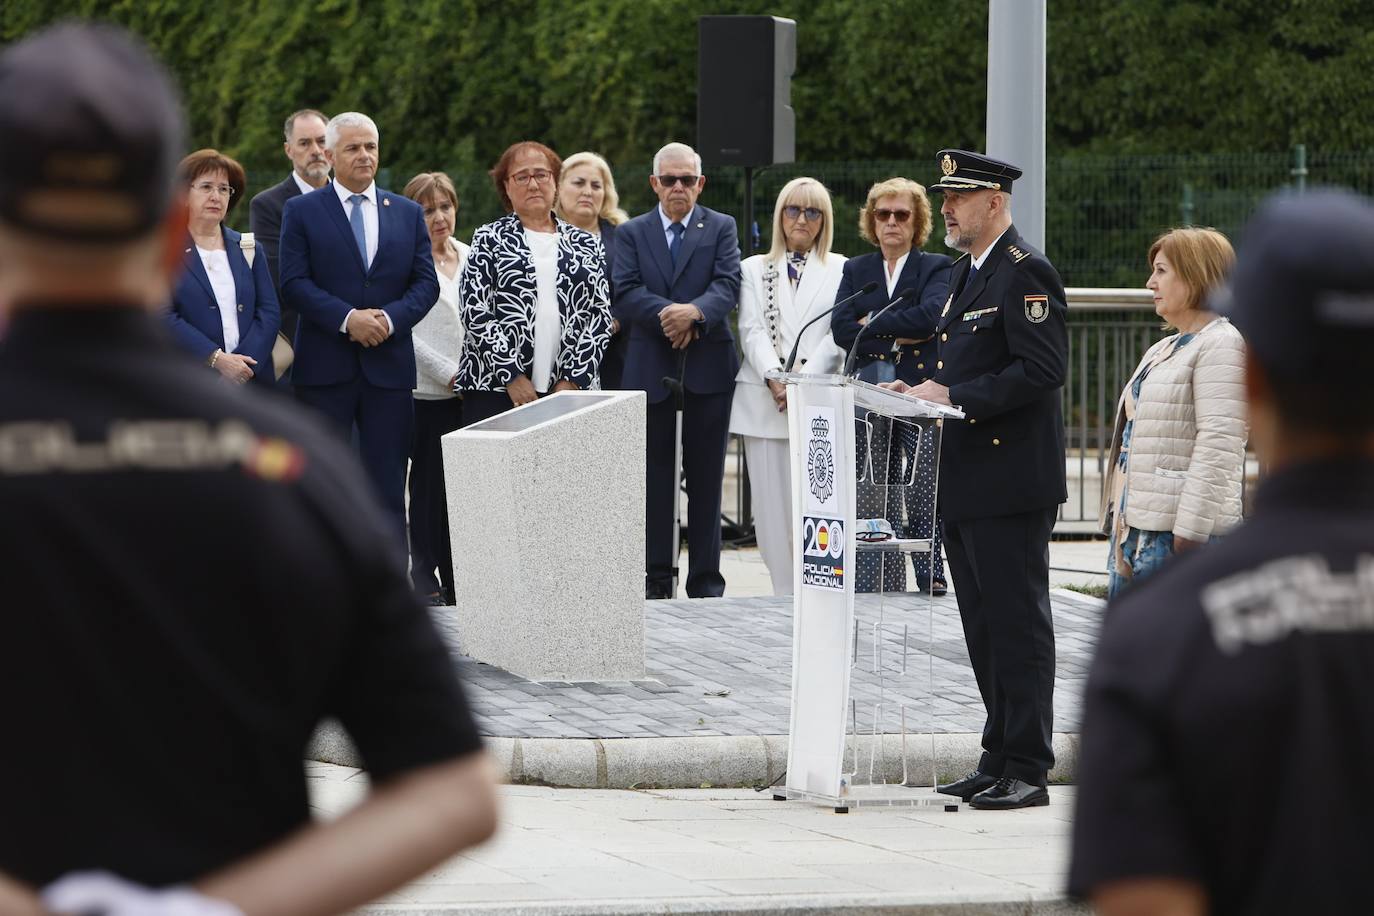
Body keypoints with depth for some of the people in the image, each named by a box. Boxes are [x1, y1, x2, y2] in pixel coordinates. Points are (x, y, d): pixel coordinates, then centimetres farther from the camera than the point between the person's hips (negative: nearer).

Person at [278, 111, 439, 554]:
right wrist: (347, 318, -18)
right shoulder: (302, 211, 3)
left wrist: (391, 317, -12)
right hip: (325, 367, -2)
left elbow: (426, 282, 7)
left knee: (388, 485, 2)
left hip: (389, 364, 2)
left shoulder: (408, 213, 12)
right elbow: (294, 282, -6)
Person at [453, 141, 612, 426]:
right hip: (495, 391, -2)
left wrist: (573, 379, -4)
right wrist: (512, 378, -11)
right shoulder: (489, 240, 7)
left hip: (566, 392, 2)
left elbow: (601, 315, 8)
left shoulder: (584, 244, 13)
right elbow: (475, 314, -2)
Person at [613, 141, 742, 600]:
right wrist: (667, 314, -20)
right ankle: (656, 576, 8)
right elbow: (625, 293, -4)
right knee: (655, 476, 3)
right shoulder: (632, 233, 9)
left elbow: (728, 286, -6)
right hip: (650, 369, 1)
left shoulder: (721, 228, 8)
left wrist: (695, 311, -26)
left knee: (706, 476, 2)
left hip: (709, 368, -1)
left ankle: (705, 579, 7)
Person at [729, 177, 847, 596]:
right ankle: (784, 596, 2)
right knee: (772, 502, -1)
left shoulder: (840, 270, 10)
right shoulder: (755, 268, 17)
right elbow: (752, 330, 5)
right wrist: (773, 377, -12)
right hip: (764, 400, 2)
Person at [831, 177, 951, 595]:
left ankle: (930, 573, -2)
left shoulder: (937, 267, 6)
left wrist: (873, 324, -5)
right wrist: (895, 339, -9)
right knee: (874, 493, 0)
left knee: (925, 490, -8)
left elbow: (931, 316, -13)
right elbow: (841, 329, 2)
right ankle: (878, 581, 2)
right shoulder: (857, 270, 16)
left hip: (922, 390, -3)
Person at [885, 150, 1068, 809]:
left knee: (1018, 625, -6)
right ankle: (998, 762, 18)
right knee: (984, 628, 12)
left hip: (1011, 481, -10)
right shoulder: (965, 272, 19)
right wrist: (928, 389, 8)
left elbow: (1042, 370, -20)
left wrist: (956, 398, -20)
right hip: (966, 482, 10)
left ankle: (1026, 771, -4)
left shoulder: (1026, 273, -12)